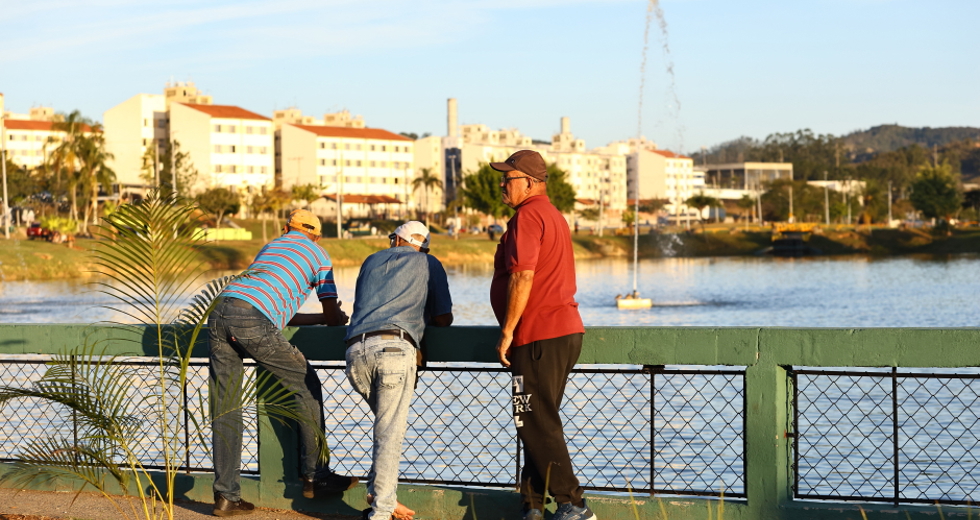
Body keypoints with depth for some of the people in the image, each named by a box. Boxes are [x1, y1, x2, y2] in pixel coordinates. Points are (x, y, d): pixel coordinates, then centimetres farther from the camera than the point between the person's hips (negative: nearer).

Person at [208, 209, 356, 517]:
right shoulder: (317, 253, 20)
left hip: (219, 312, 6)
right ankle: (314, 476, 15)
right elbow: (333, 317, 21)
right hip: (253, 320, -6)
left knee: (225, 410, 10)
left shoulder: (271, 246, 36)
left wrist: (318, 319, 44)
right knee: (306, 386, 12)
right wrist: (338, 318, 43)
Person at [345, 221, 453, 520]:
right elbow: (443, 319, 18)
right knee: (390, 432, -3)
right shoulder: (429, 265, 20)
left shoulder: (373, 261, 29)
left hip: (356, 350, 4)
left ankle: (380, 495, 14)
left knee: (388, 424, 20)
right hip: (394, 349, -4)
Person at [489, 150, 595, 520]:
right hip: (565, 330, 11)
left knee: (537, 427, -6)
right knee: (537, 424, 13)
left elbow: (523, 277, -20)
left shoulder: (527, 216, -11)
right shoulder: (554, 215, 21)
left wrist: (507, 332, -15)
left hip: (540, 337, -11)